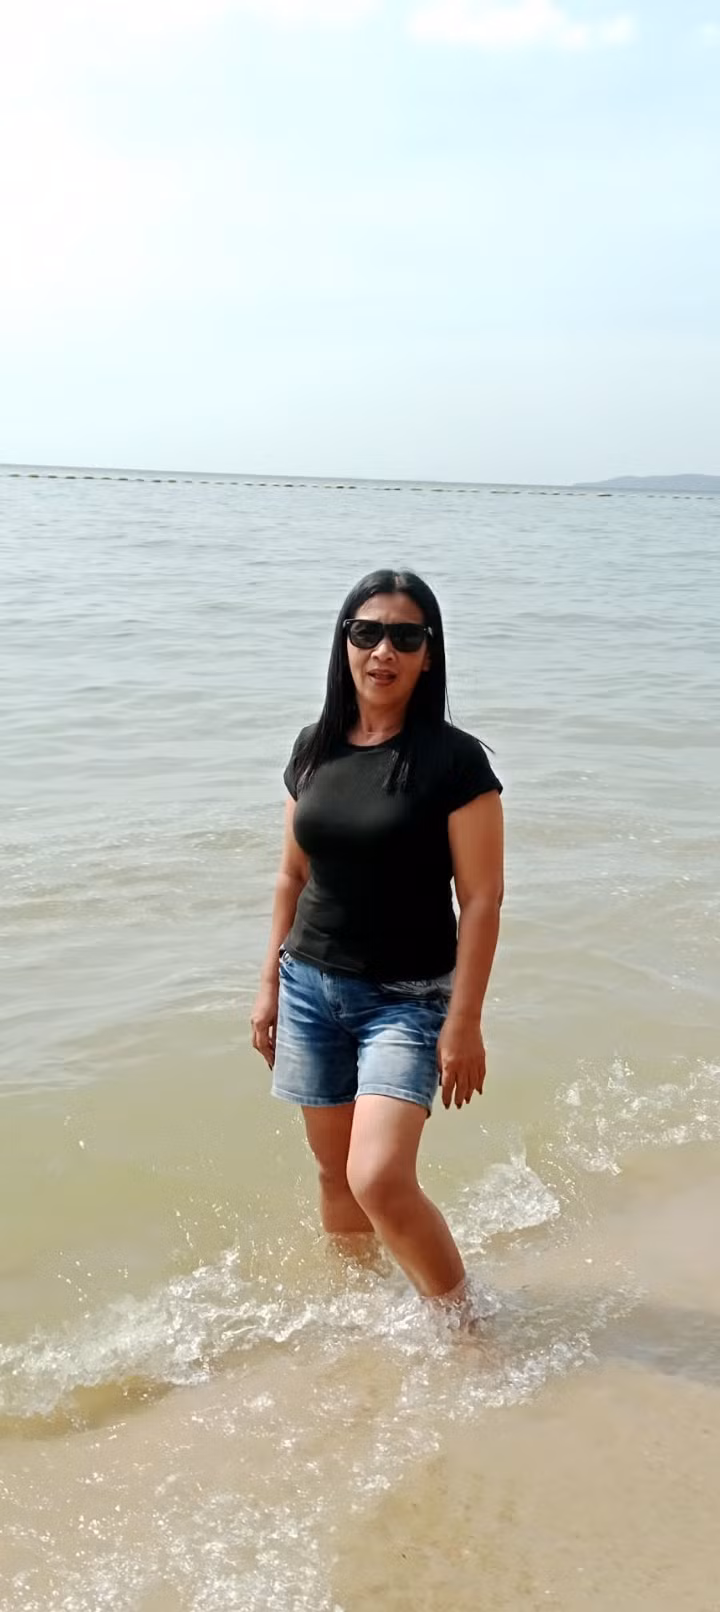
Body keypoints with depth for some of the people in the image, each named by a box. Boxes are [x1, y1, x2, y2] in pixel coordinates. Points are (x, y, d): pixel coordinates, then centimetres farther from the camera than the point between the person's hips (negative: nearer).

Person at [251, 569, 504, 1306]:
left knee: (381, 1179, -16)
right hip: (312, 986, 5)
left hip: (408, 997, -5)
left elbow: (480, 899, -12)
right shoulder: (314, 748, 4)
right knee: (336, 1172, 13)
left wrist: (464, 1022, -14)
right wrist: (270, 982, 12)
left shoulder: (455, 759, -12)